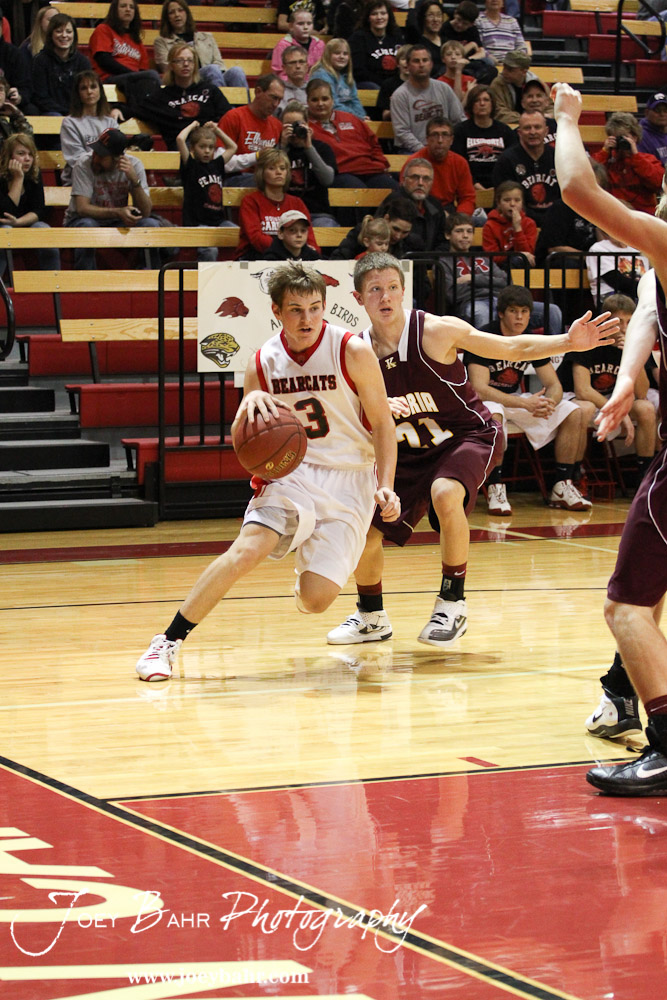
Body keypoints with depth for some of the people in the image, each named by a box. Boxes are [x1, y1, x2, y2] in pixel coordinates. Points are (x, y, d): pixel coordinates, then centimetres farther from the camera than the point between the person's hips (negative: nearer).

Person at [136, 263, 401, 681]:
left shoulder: (353, 352, -10)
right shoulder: (263, 363, -1)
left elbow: (382, 424, -2)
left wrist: (386, 487, -14)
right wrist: (249, 405, -18)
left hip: (348, 484, -1)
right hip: (290, 471, 2)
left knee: (314, 601, -13)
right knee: (246, 550, -26)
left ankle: (308, 577, 28)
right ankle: (168, 642, -16)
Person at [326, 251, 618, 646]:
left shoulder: (436, 331, -19)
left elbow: (513, 348, -13)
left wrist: (568, 342, -27)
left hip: (469, 436, -4)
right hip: (412, 451, 5)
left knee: (445, 494, -36)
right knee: (365, 534, 0)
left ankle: (453, 605, -20)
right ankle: (371, 617, 30)